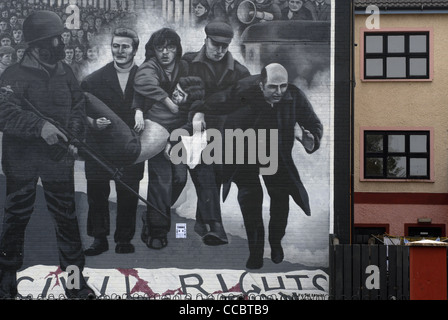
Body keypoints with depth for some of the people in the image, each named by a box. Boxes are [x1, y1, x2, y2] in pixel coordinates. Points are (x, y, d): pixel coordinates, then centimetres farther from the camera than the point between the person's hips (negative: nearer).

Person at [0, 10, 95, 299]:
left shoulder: (65, 72, 6)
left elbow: (78, 107, 12)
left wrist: (75, 136, -3)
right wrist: (39, 125, -33)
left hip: (59, 158, 3)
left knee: (67, 217, 6)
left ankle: (74, 276, 18)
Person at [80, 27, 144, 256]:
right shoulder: (94, 80, 4)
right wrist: (94, 123, -16)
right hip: (99, 148, 0)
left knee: (128, 196, 5)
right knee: (97, 195, 4)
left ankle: (124, 239, 20)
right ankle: (99, 239, 17)